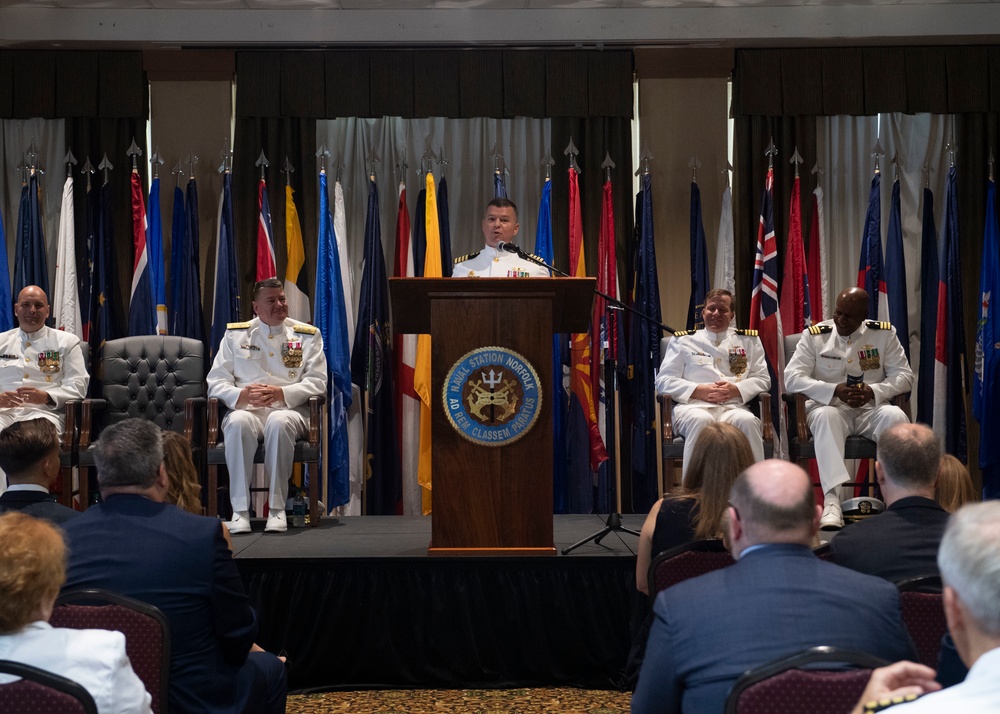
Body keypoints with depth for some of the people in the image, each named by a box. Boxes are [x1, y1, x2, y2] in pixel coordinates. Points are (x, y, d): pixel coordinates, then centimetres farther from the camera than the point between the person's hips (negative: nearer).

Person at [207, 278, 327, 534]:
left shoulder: (308, 335, 13)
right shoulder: (235, 335, 15)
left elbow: (317, 382, 2)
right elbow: (216, 382, 8)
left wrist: (281, 393, -15)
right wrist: (242, 395, -14)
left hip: (289, 410, -1)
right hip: (246, 409, 1)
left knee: (279, 423, -38)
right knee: (238, 423, -36)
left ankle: (277, 508, -31)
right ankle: (240, 510, -33)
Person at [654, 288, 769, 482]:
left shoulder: (748, 340, 22)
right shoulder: (682, 340, 17)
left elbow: (762, 379, 16)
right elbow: (664, 381, 9)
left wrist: (735, 390, -6)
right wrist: (700, 391, -7)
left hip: (733, 407, 1)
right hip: (694, 406, -1)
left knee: (747, 420, -35)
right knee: (700, 420, -38)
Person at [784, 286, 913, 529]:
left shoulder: (884, 334, 5)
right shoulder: (815, 335, 1)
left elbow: (904, 375, 2)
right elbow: (792, 378, -7)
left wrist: (873, 391, -18)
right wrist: (835, 391, -20)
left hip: (870, 409, 2)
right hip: (829, 405, -2)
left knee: (896, 416, -31)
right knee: (825, 417, -37)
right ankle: (831, 499, -48)